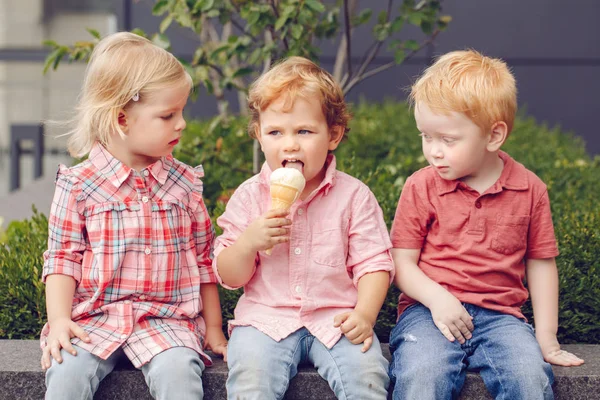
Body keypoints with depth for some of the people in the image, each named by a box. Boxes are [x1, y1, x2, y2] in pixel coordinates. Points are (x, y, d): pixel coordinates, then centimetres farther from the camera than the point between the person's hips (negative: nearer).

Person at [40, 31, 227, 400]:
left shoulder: (185, 183, 7)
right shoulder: (78, 184, 1)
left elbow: (204, 259, 14)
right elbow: (63, 258, 3)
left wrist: (213, 328, 13)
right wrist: (60, 320, -9)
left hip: (167, 319, 1)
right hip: (94, 317, -1)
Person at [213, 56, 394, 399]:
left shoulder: (354, 195, 2)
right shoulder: (249, 196, 4)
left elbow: (374, 264, 2)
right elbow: (228, 277, 5)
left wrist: (365, 314, -15)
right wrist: (249, 242, -15)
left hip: (335, 319, 0)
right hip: (266, 318, 0)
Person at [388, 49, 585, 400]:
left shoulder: (530, 190, 5)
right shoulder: (421, 187, 3)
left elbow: (541, 263, 13)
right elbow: (402, 262, 3)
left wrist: (547, 338, 9)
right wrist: (437, 299, -15)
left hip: (500, 315, 1)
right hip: (431, 310, -1)